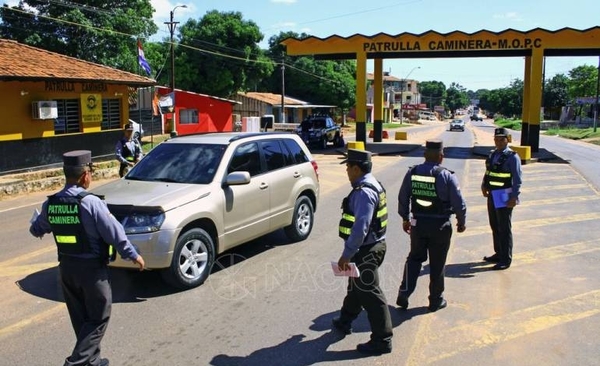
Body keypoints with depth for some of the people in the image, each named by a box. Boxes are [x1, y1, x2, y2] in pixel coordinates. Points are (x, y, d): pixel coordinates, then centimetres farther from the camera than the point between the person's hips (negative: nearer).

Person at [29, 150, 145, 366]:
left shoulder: (50, 204, -1)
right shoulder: (90, 202, -20)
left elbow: (36, 230, 17)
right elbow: (114, 232, -16)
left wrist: (35, 229, 41)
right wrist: (132, 254, -3)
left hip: (66, 267, 6)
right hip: (92, 267, -6)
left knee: (80, 317, 18)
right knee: (98, 316, 7)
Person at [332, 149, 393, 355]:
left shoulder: (364, 192, -24)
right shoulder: (373, 185, 9)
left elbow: (360, 228, -29)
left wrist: (347, 254, -25)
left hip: (365, 250, -11)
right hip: (372, 245, 11)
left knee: (369, 294, -1)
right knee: (356, 286, 25)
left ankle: (382, 340, 10)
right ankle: (345, 321, 43)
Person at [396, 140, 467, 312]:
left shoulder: (412, 172, -3)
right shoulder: (447, 176, -14)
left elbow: (403, 198, 5)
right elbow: (459, 202, -11)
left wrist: (405, 218, 18)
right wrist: (461, 222, 6)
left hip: (418, 224, 3)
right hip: (440, 226, -3)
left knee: (414, 258, 19)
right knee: (437, 264, 11)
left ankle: (404, 293, 9)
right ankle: (436, 300, 24)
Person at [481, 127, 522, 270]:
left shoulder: (512, 157, -11)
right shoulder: (492, 155, 10)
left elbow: (517, 180, -14)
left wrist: (514, 197, -19)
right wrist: (484, 185, 2)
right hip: (492, 195, 7)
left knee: (504, 229, 0)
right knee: (495, 226, 16)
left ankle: (506, 259, 9)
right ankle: (498, 254, 31)